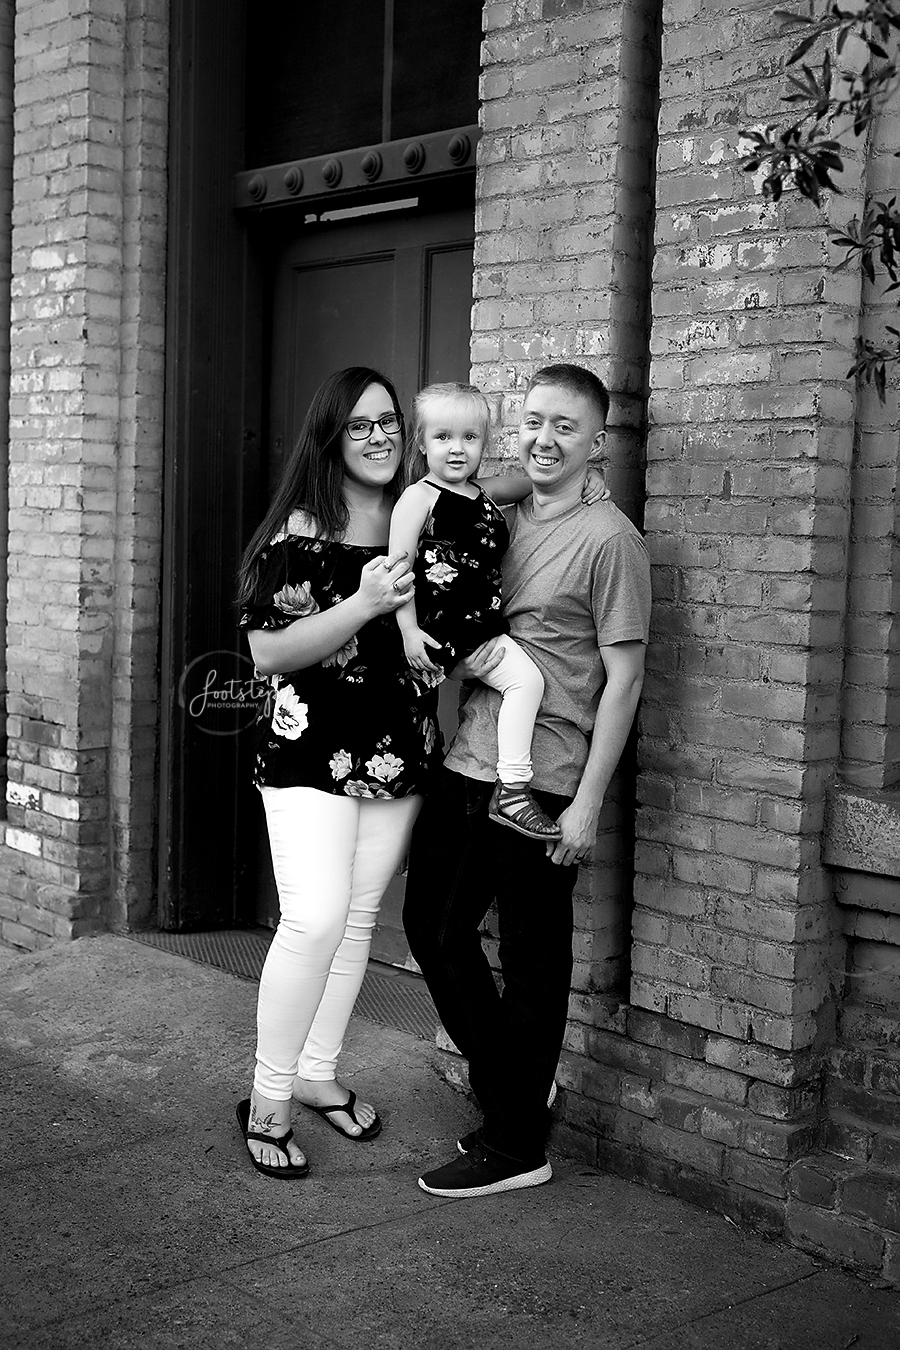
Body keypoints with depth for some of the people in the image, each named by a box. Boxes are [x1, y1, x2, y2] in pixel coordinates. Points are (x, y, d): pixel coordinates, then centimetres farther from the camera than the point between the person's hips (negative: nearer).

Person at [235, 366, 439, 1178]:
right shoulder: (300, 534, -9)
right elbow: (268, 652, -14)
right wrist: (364, 605, -23)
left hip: (399, 757, 6)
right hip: (311, 752, -5)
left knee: (360, 917, 12)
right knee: (315, 919, -13)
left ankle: (319, 1073, 28)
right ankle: (268, 1099, 2)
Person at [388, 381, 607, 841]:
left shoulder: (483, 493, 14)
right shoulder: (420, 497, -6)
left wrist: (585, 473, 10)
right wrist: (409, 630, -16)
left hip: (483, 619, 9)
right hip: (448, 624, -9)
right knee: (525, 678, -18)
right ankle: (512, 791, -19)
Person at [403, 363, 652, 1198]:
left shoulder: (608, 539, -8)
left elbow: (623, 677, -10)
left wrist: (587, 801, -13)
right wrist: (465, 647, 3)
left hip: (541, 781, -7)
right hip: (465, 762, 7)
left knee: (531, 961, 3)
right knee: (432, 924, 14)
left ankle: (516, 1145, 17)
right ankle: (509, 1083, 33)